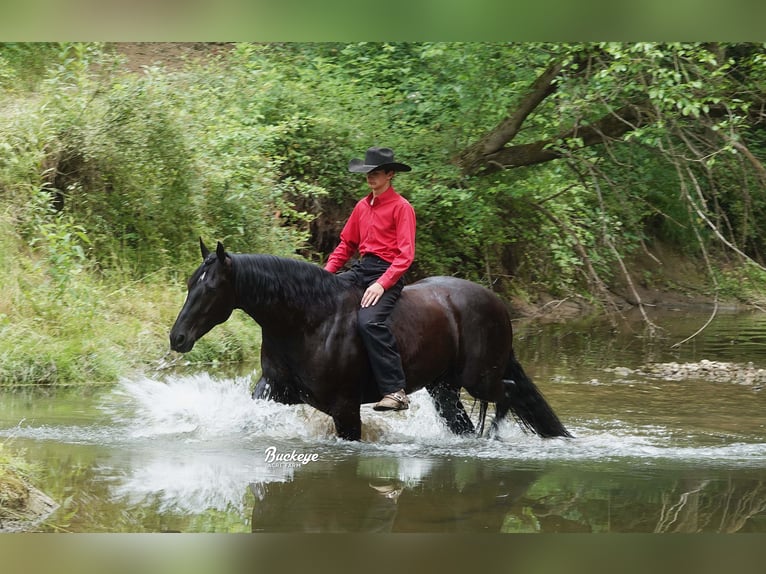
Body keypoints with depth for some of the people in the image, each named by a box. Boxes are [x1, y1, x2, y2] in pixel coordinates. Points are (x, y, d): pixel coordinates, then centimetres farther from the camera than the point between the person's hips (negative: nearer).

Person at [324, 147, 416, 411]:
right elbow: (346, 244, 20)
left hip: (387, 272, -8)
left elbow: (405, 254, -12)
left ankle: (395, 391, -33)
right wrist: (326, 272, 5)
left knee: (369, 321, -32)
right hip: (361, 268, 8)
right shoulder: (362, 206, 16)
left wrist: (382, 284, -24)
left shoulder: (401, 207, -6)